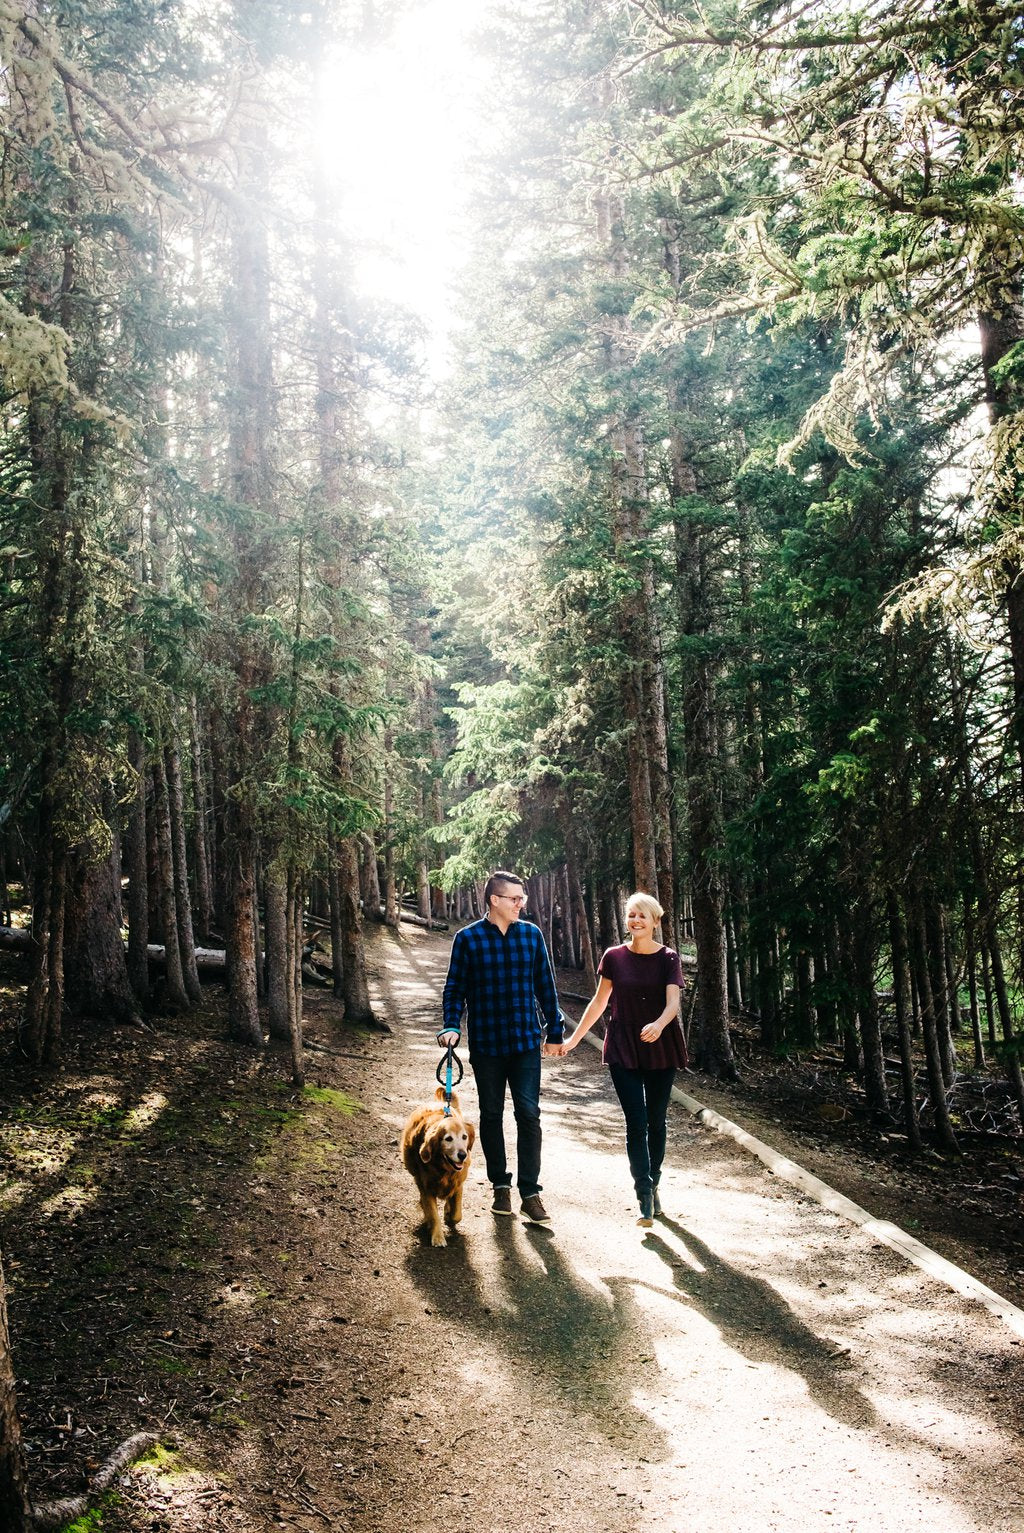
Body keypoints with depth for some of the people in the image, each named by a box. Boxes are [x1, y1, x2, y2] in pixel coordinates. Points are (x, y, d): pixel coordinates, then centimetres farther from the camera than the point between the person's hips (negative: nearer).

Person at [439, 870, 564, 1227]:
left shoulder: (531, 934, 2)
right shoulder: (468, 939, -4)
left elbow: (545, 985, 8)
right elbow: (455, 989, 0)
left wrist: (554, 1031, 10)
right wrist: (451, 1026, -14)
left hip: (526, 1042, 1)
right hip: (486, 1043, -1)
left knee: (529, 1113, -4)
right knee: (491, 1115, 10)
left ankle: (530, 1193, 3)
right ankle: (500, 1186, 25)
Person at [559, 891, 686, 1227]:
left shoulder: (668, 958, -5)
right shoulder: (614, 957, -1)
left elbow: (673, 1002, -18)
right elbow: (599, 1001, 9)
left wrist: (659, 1025, -40)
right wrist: (574, 1038, 11)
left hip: (660, 1048, 0)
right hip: (623, 1049, 0)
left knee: (656, 1120, 11)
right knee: (635, 1121, -8)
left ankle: (654, 1183, 31)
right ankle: (645, 1198, -6)